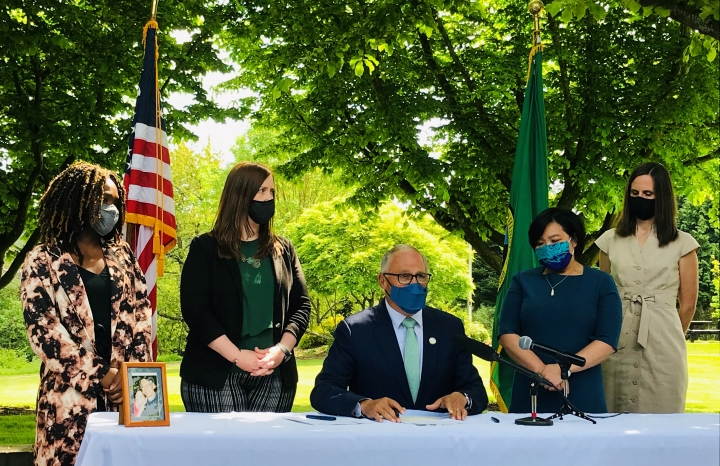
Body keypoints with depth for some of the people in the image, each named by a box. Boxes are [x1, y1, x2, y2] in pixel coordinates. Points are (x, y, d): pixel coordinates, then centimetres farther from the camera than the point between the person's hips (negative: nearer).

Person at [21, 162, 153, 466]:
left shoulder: (122, 255, 12)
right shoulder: (43, 261, 0)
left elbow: (140, 316, 9)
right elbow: (43, 330, -8)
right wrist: (99, 376, -12)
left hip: (125, 390, 3)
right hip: (71, 395, -3)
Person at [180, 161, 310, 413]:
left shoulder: (283, 250, 13)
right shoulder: (205, 248, 2)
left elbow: (301, 304, 10)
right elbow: (194, 309, -6)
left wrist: (282, 349, -8)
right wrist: (236, 355, -14)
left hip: (274, 374, 3)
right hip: (216, 373, -3)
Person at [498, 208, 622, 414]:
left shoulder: (600, 282, 5)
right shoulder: (523, 281, 9)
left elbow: (607, 340, -5)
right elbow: (507, 333, 0)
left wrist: (564, 368, -17)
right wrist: (542, 371, -15)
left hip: (582, 397, -1)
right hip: (529, 395, 1)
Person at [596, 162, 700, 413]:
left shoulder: (682, 243, 2)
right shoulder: (610, 240, 10)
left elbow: (688, 303, 8)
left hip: (662, 345, -2)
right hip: (617, 344, 2)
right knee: (614, 417, 4)